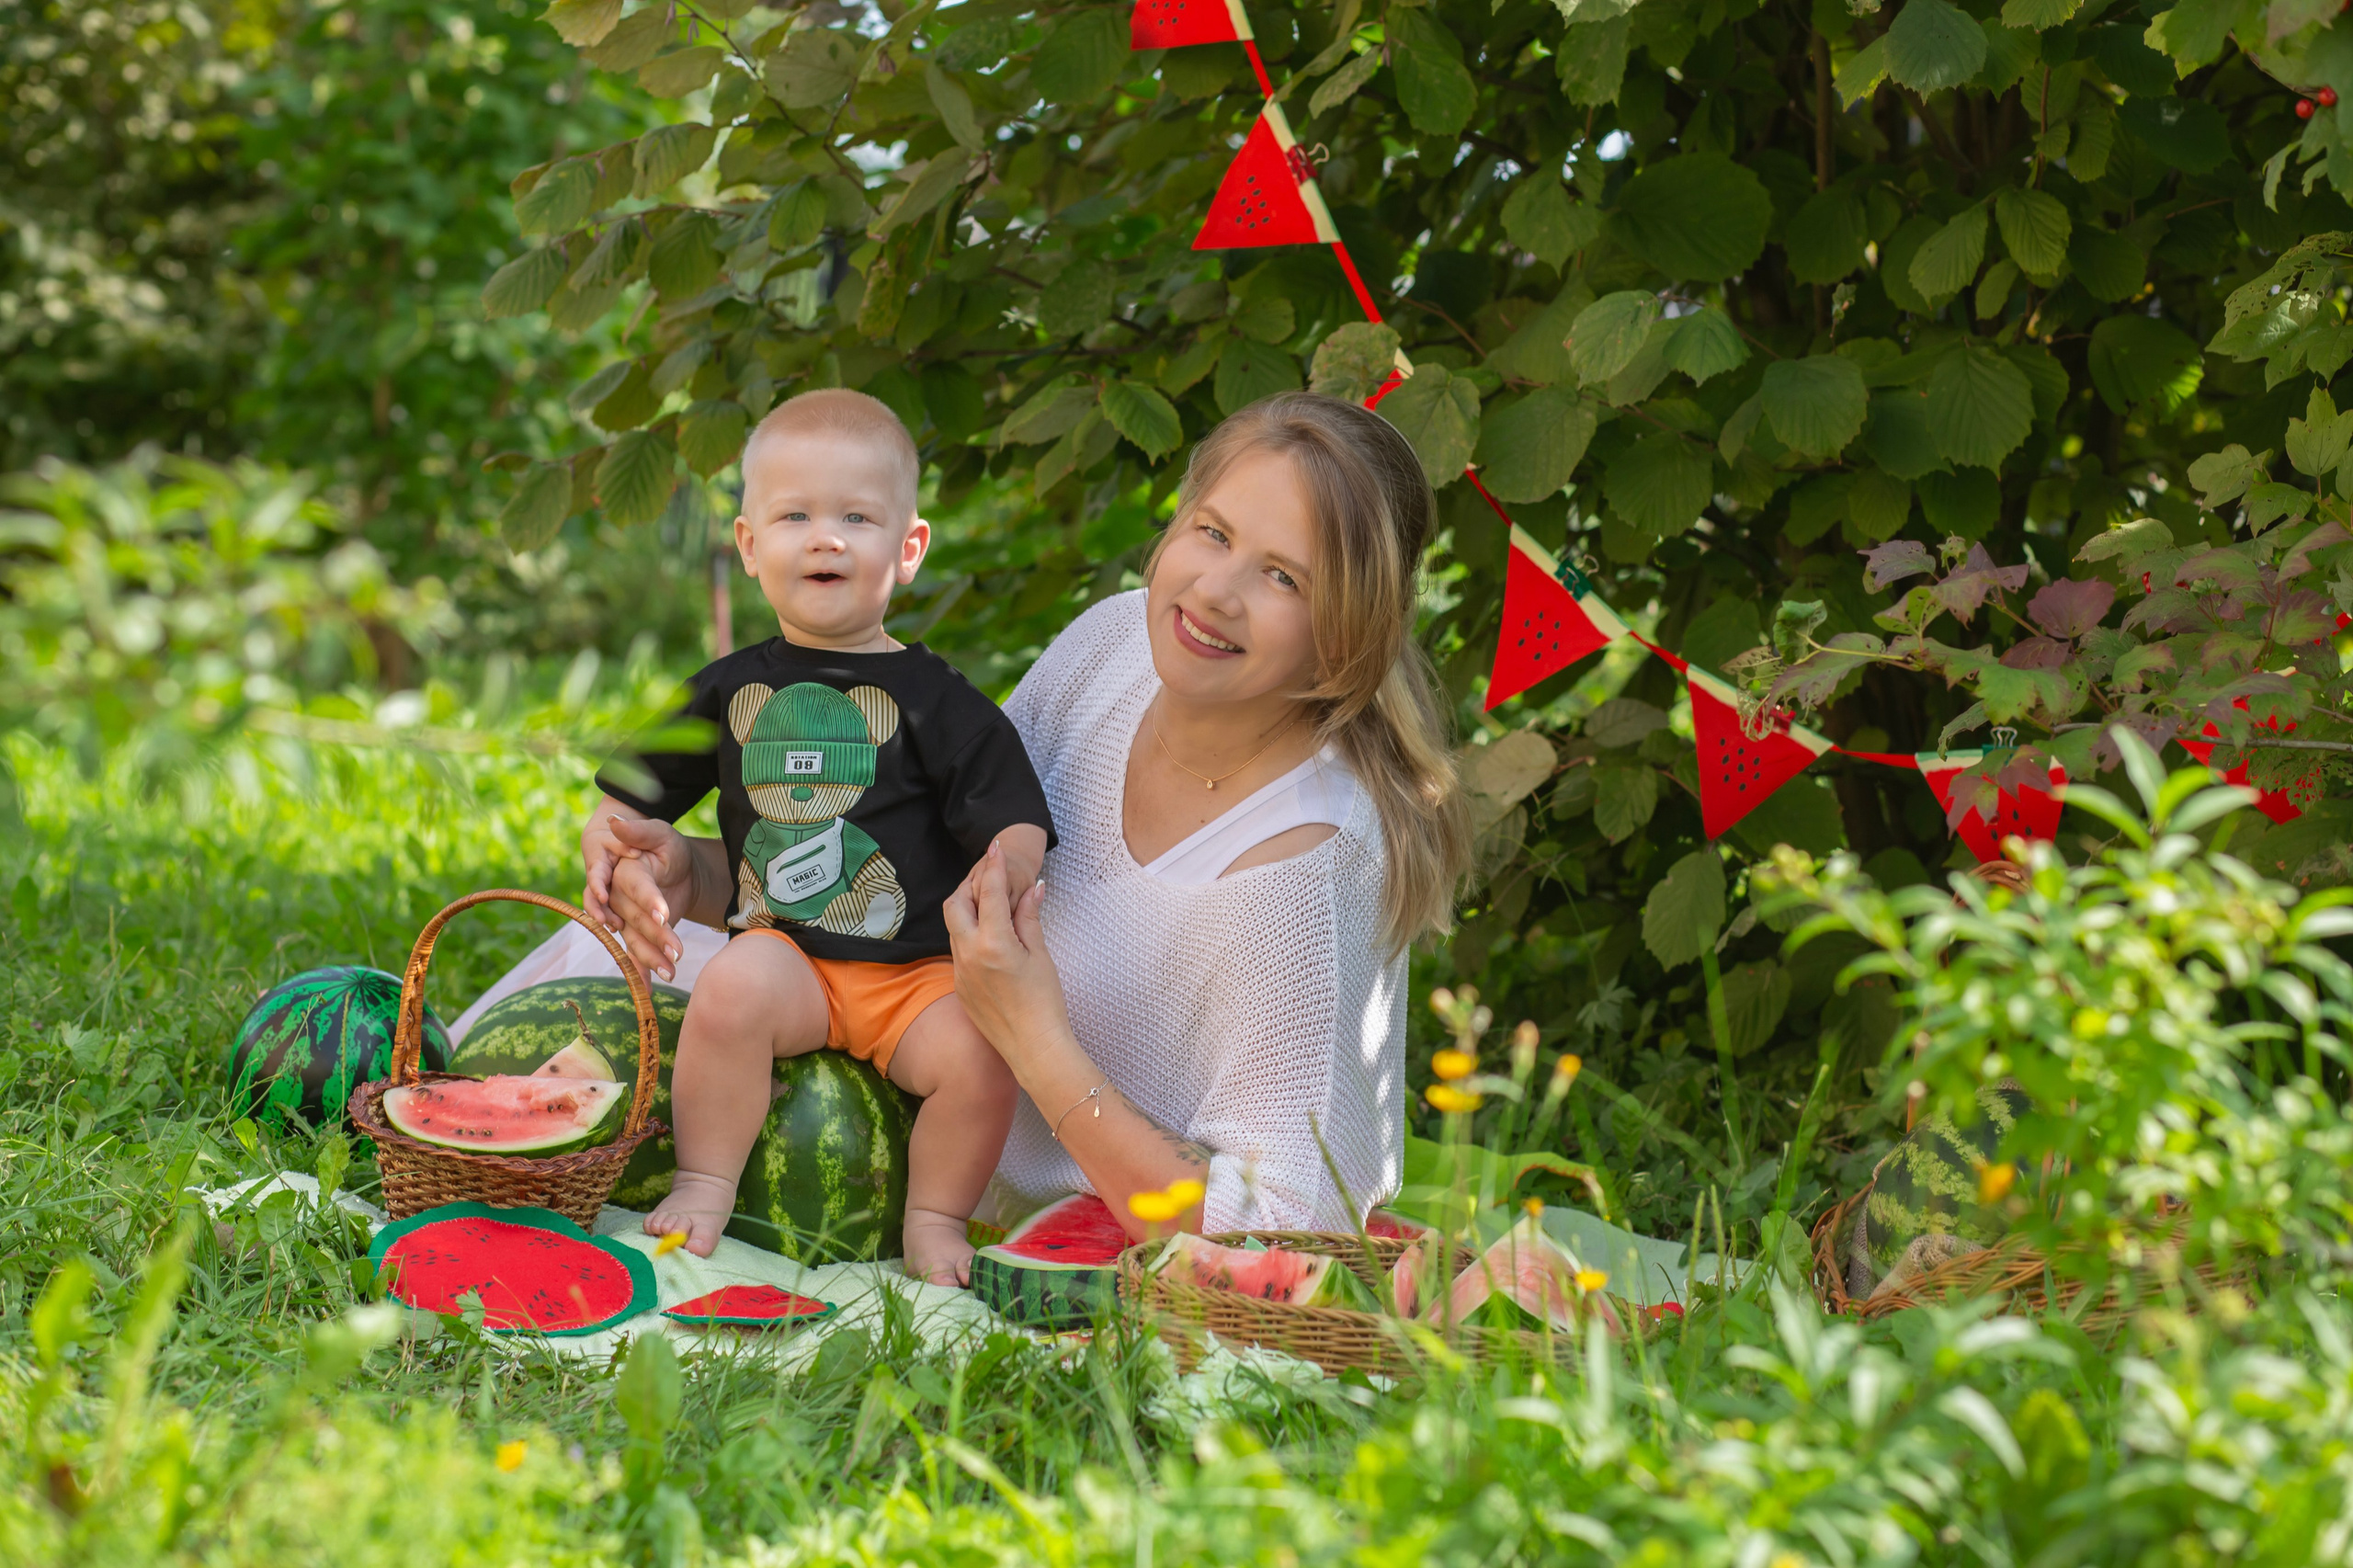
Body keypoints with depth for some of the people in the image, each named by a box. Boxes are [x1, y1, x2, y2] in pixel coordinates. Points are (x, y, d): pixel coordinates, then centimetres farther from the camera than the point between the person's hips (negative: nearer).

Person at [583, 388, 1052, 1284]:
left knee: (980, 1056, -26)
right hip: (785, 949, 1)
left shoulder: (934, 699, 4)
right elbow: (637, 794, 22)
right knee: (733, 989, -31)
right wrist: (612, 839, 1)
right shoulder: (730, 692, 12)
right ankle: (703, 1186, -11)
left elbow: (1016, 821, -2)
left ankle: (935, 1218, 0)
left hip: (920, 968, -1)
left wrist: (1009, 868, -23)